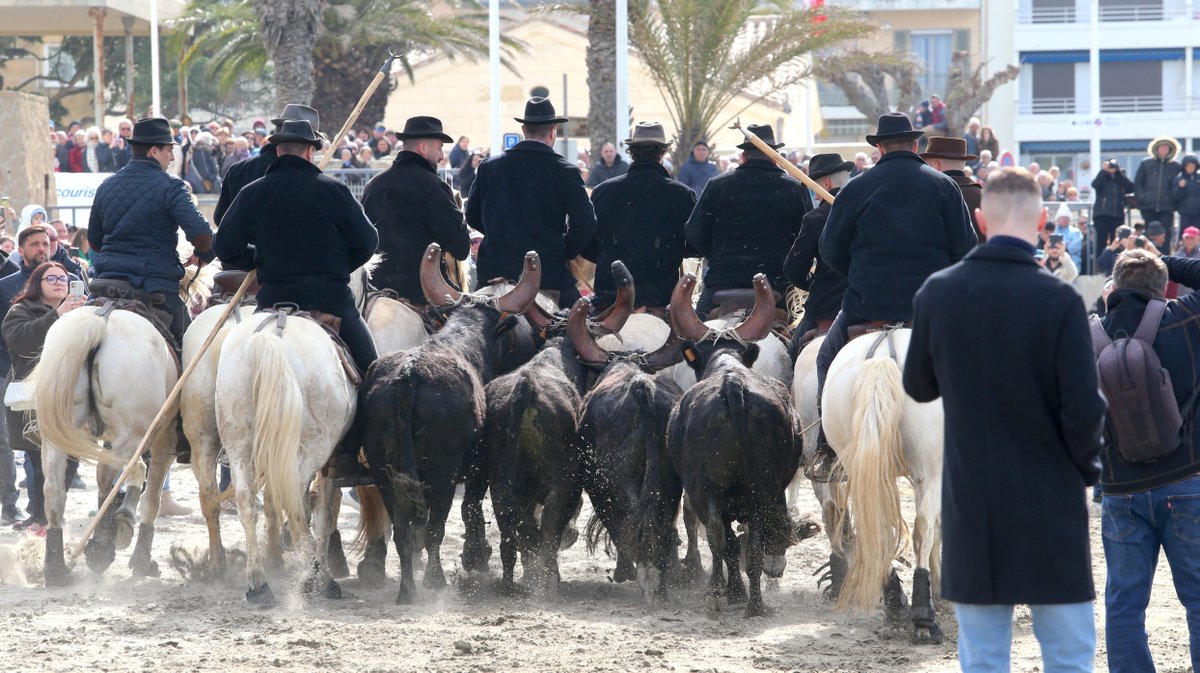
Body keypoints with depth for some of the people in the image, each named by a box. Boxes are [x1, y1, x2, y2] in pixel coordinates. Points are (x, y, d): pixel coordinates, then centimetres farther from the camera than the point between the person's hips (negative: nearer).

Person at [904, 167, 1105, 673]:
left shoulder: (937, 294, -3)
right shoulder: (1058, 301, -14)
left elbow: (918, 386, 11)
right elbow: (1084, 410, -14)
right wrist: (1086, 466, 5)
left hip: (970, 504, 3)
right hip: (1049, 505, -3)